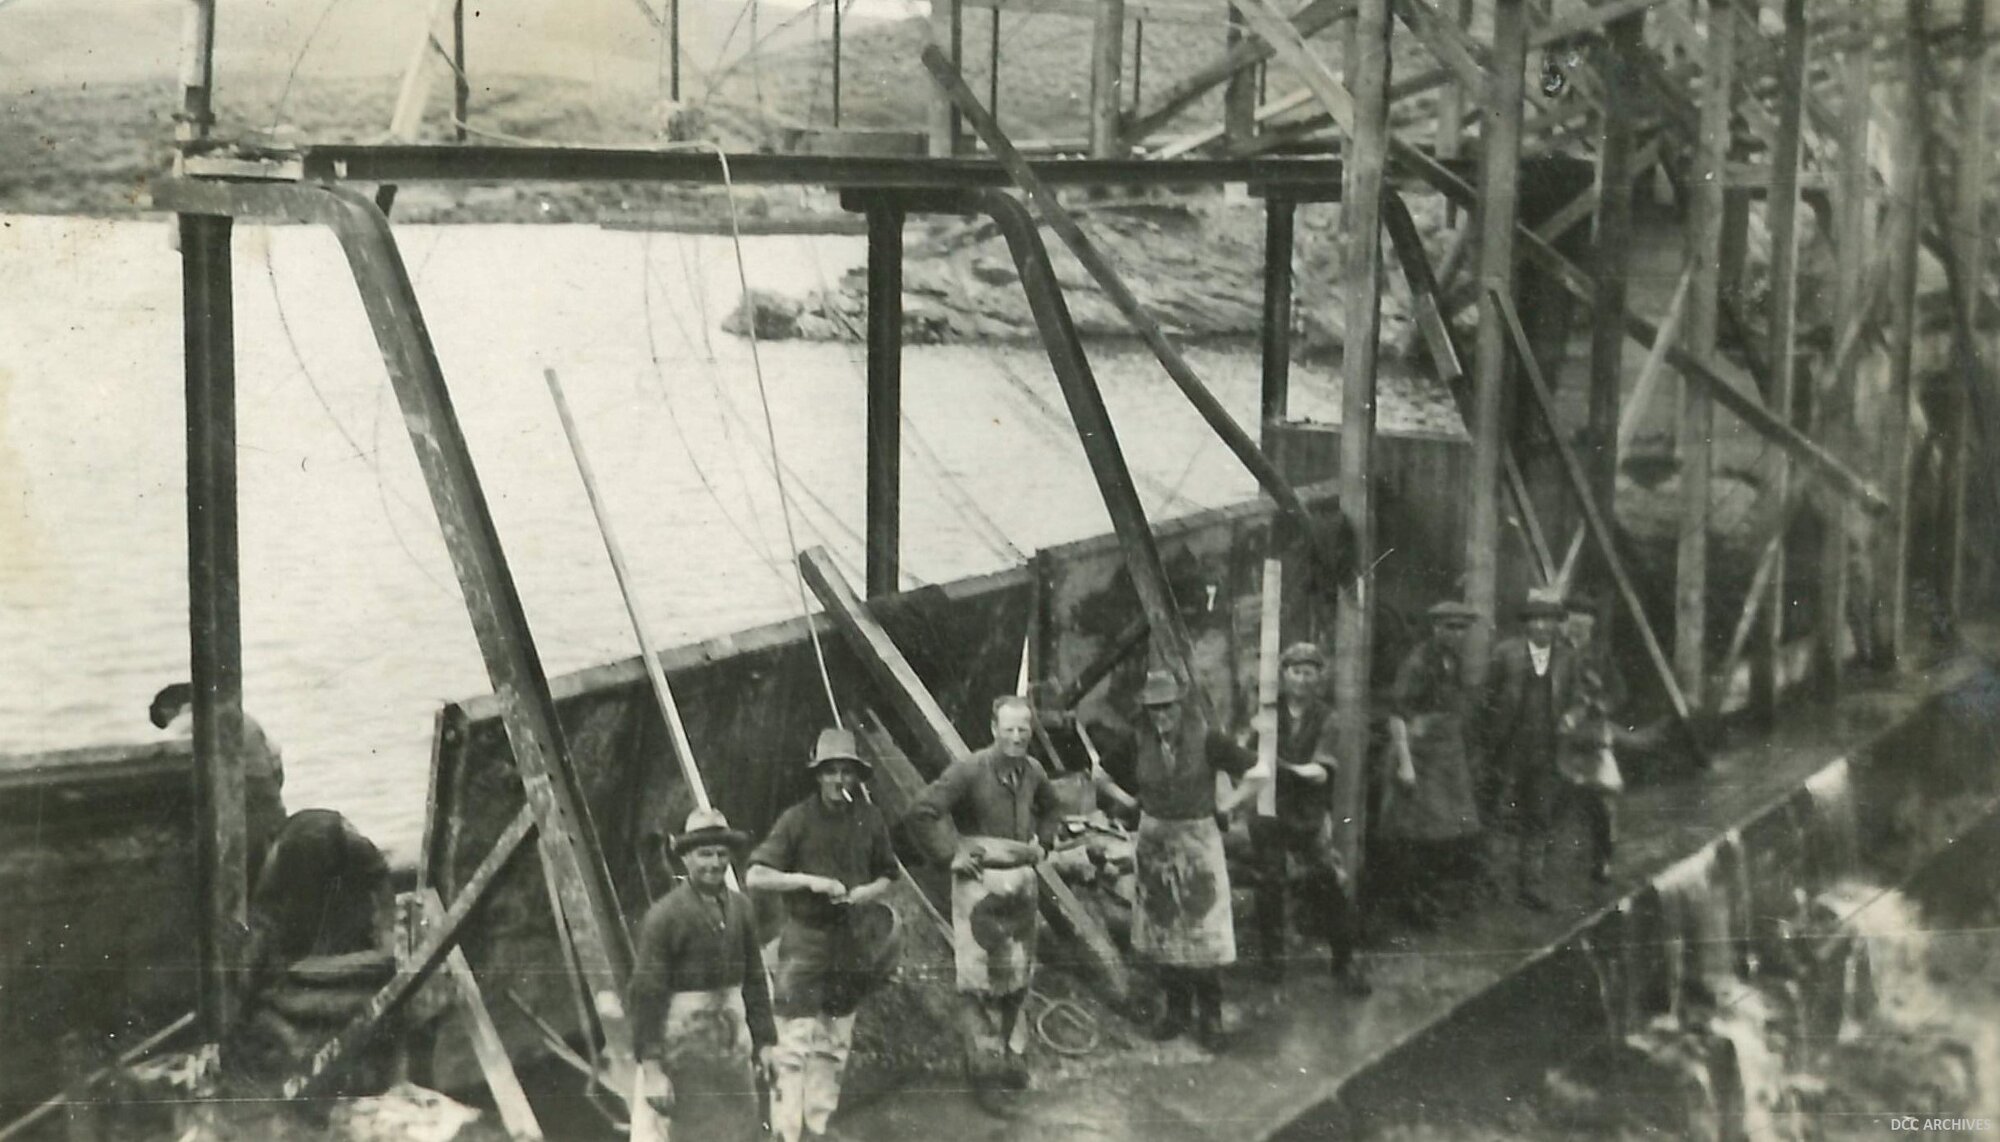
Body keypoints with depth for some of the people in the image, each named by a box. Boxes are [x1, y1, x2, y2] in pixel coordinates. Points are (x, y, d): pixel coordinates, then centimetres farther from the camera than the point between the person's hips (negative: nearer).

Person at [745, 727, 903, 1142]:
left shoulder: (869, 820, 4)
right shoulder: (797, 819, -7)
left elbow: (887, 876, 16)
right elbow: (755, 877, -11)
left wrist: (867, 892, -6)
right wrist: (808, 880, -21)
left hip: (852, 944, 4)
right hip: (805, 942, -4)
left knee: (833, 1046, 12)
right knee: (795, 1044, -9)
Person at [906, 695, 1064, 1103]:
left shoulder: (1033, 771, 5)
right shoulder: (969, 771, -15)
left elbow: (1053, 808, 27)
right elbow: (922, 811, -19)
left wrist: (1042, 843, 14)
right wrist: (950, 854, -16)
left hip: (1021, 879, 6)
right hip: (980, 881, -6)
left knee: (1017, 973, 12)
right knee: (978, 973, -5)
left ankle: (1009, 1052, 24)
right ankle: (982, 1057, 3)